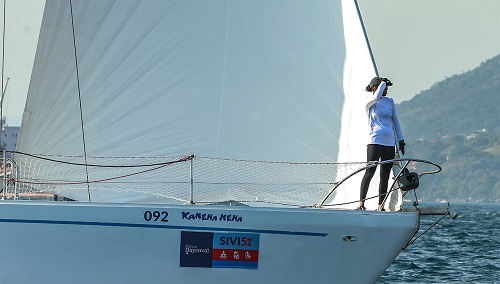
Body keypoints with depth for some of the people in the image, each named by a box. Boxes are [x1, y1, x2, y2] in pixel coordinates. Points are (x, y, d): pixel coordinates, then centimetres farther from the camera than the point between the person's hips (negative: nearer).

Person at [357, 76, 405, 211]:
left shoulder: (390, 101, 15)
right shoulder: (369, 101, 1)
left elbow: (395, 121, 20)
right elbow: (376, 96, -23)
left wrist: (401, 139, 17)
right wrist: (383, 83, -6)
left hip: (389, 142, 5)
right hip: (375, 141, -5)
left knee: (385, 175, 4)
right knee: (370, 172, -12)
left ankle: (381, 205, 7)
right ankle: (361, 204, -10)